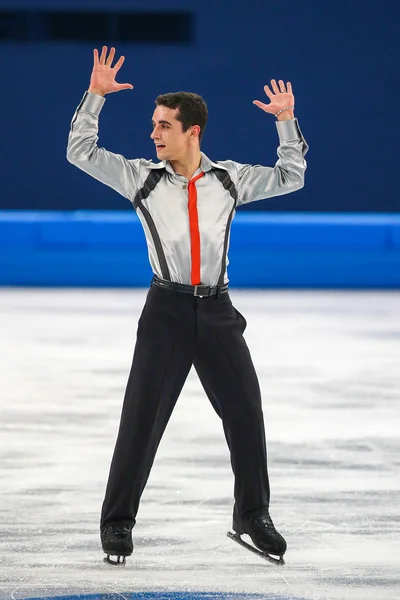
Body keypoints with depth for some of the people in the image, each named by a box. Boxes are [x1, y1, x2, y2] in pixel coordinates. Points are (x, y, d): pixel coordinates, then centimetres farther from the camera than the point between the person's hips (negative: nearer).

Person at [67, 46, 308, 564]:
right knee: (142, 418, -3)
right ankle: (117, 522, 7)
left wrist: (286, 123, 5)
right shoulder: (142, 177, 2)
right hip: (167, 308, -2)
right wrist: (95, 95, -8)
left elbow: (289, 177, 15)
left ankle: (253, 516, 20)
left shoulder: (229, 178, 5)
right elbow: (81, 152, 0)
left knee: (246, 414, 3)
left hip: (217, 310, 2)